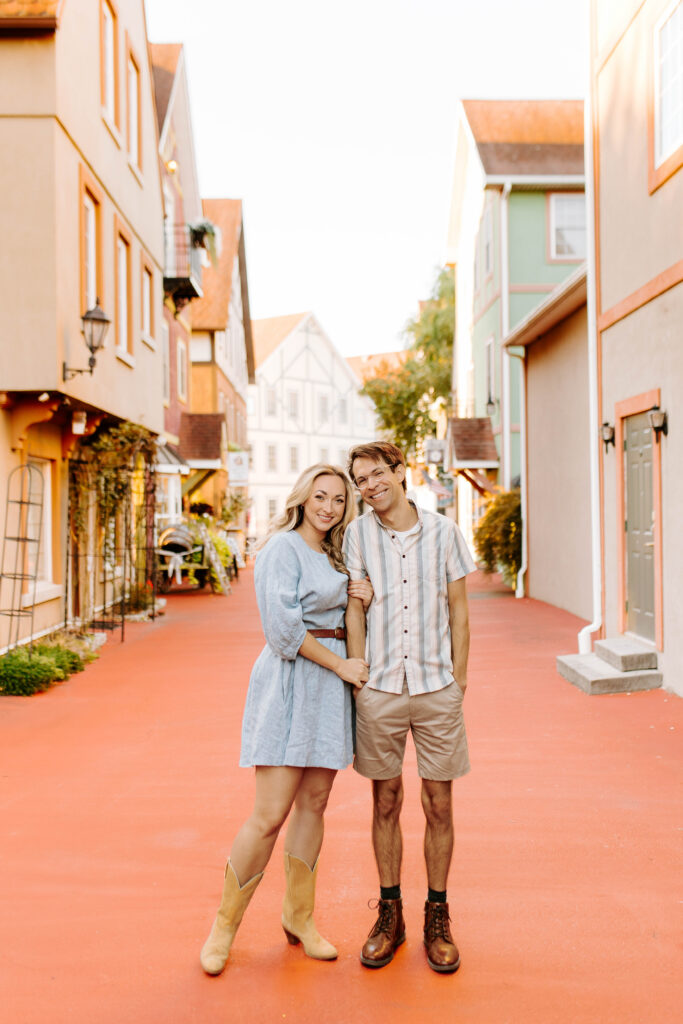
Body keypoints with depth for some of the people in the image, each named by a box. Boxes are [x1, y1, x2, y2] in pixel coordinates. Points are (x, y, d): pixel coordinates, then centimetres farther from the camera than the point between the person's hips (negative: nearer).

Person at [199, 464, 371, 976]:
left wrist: (359, 598, 3)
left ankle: (299, 916, 25)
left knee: (314, 803, 11)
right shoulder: (283, 547, -9)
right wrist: (340, 665, -12)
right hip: (292, 680, -7)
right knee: (270, 815, -7)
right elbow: (284, 628, -17)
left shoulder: (334, 555, 16)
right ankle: (225, 924, 11)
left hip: (332, 683, 8)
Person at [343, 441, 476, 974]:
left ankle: (437, 918, 24)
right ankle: (389, 914, 26)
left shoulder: (443, 531, 0)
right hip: (379, 689, 0)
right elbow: (354, 610, 1)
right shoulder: (357, 535, 0)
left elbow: (458, 608, 5)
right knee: (386, 802, 10)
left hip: (437, 688, 0)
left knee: (439, 805, 7)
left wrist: (458, 678, 2)